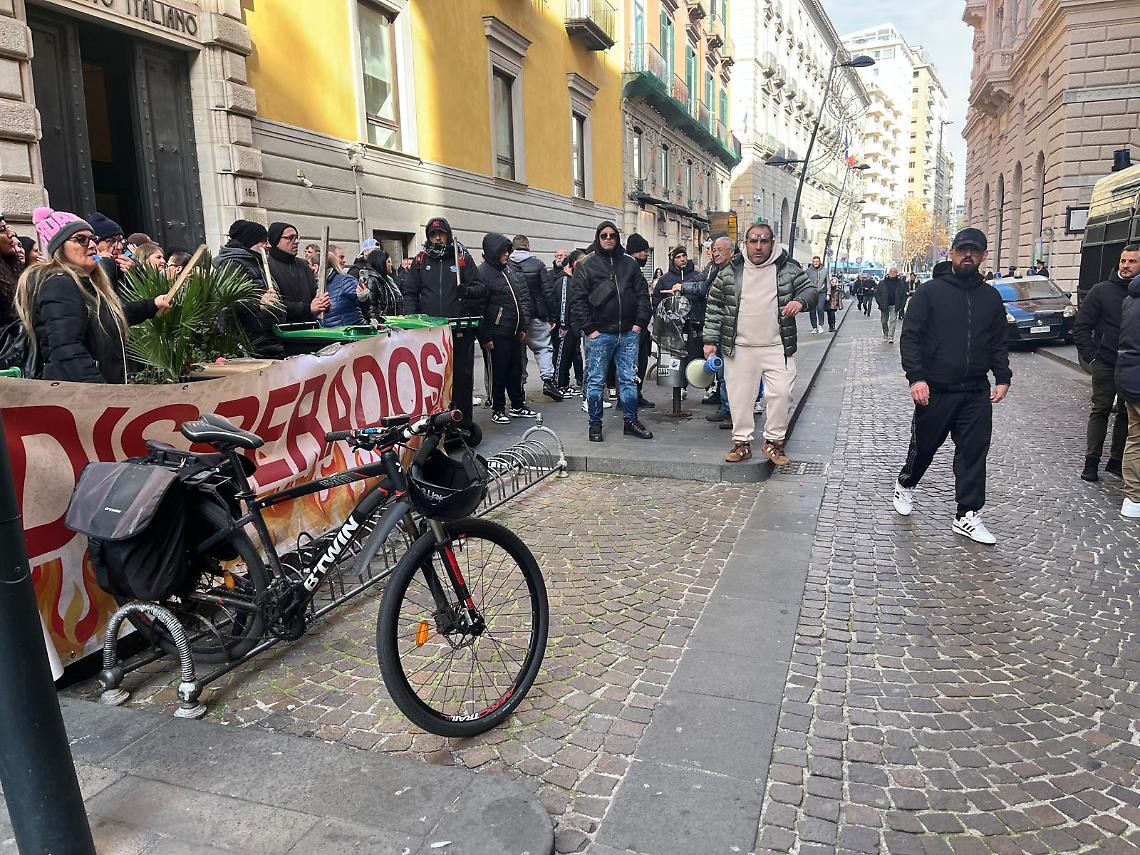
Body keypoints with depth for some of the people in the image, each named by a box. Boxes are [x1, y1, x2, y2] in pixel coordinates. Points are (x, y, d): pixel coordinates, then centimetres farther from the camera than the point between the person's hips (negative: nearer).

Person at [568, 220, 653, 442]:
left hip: (628, 333, 3)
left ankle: (631, 421, 20)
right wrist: (589, 329, -11)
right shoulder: (586, 266, 0)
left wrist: (639, 323, 1)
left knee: (629, 379, 9)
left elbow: (642, 295, 12)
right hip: (599, 334, -3)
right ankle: (595, 425, 14)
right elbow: (577, 300, -5)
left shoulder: (629, 264, 11)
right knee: (596, 381, 3)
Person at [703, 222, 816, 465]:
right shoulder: (729, 273, 4)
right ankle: (742, 443, 18)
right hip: (740, 349, 0)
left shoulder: (788, 269, 3)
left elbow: (810, 289, 9)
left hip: (778, 348, 0)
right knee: (740, 397, 5)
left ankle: (774, 441, 14)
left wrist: (800, 300, -15)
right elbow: (714, 308, 7)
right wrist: (711, 340, 1)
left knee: (781, 394, -3)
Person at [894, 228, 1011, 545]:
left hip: (977, 393, 3)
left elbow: (1000, 342, 15)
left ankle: (968, 516, 9)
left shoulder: (991, 297, 10)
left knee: (974, 453, 2)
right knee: (924, 446, 10)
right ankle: (905, 485, 38)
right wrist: (916, 377, -17)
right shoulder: (930, 292, -2)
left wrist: (1002, 378, 4)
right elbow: (910, 337, -7)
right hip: (934, 391, -3)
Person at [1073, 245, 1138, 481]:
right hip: (1106, 364, -2)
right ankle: (1091, 461, 7)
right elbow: (1080, 326, -1)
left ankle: (1116, 460, 18)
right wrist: (1090, 356, -7)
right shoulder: (1102, 291, -2)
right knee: (1100, 411, 2)